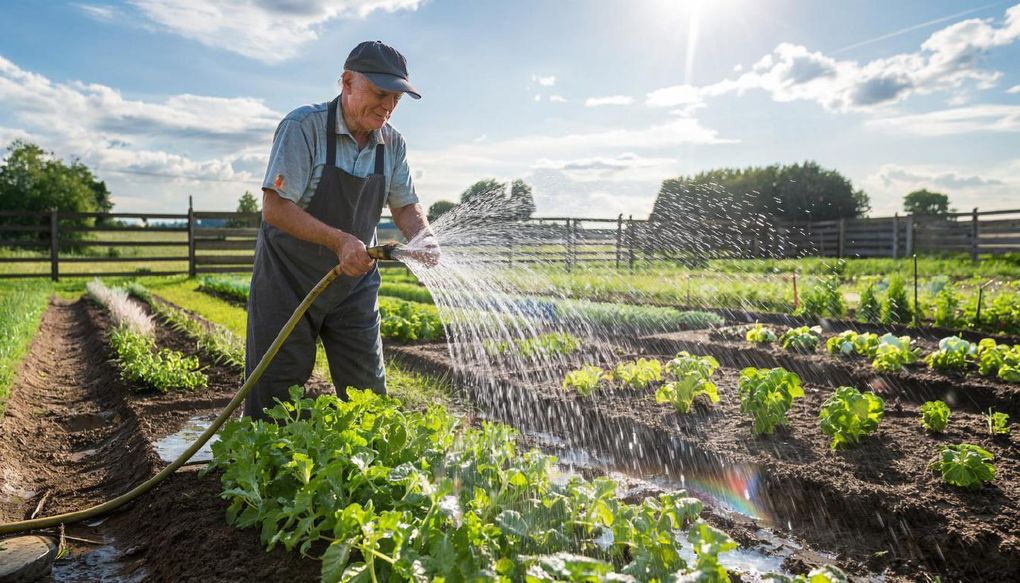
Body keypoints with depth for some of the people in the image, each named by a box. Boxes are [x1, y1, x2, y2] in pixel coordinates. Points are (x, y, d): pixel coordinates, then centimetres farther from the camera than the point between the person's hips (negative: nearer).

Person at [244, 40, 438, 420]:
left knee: (368, 391, 9)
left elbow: (405, 205, 7)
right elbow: (275, 207, -22)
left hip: (355, 282, 5)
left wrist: (424, 238, -15)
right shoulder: (303, 126, -17)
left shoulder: (392, 143, 0)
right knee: (275, 396, 3)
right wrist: (340, 241, -30)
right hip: (289, 279, -5)